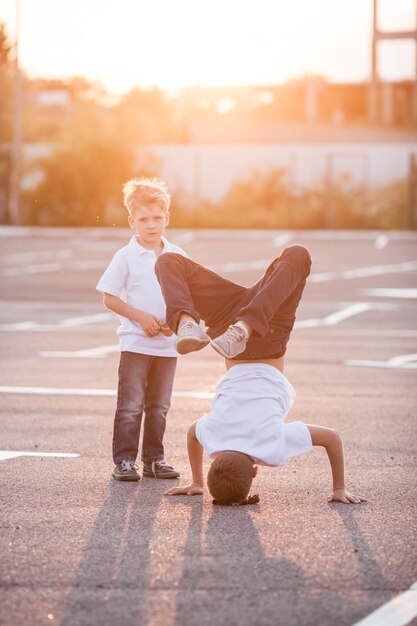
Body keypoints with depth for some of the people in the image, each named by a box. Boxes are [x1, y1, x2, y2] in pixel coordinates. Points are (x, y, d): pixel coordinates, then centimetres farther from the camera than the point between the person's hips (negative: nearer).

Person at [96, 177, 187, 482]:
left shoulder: (177, 256, 5)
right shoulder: (126, 257, -5)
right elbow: (109, 298, -4)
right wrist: (140, 317, -14)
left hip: (168, 343, 4)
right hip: (135, 342, -3)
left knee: (159, 406, 11)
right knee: (131, 405, -3)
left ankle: (154, 458, 19)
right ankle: (124, 460, 3)